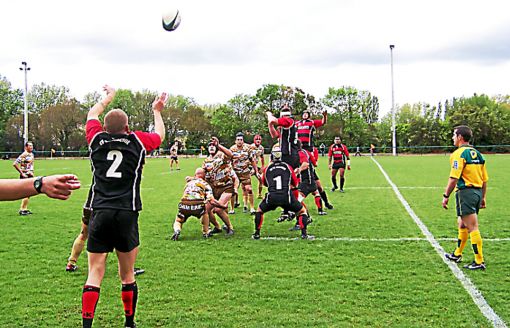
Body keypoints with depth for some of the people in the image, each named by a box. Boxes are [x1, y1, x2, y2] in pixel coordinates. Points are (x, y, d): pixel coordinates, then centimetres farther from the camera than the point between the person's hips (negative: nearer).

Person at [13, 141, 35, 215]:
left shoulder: (32, 154, 11)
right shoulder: (24, 155, -14)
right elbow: (15, 164, -19)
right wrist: (22, 173, -16)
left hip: (30, 175, 8)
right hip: (25, 176, -8)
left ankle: (25, 208, 19)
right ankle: (22, 210, -4)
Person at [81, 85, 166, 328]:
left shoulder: (97, 139, 7)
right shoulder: (138, 141, 4)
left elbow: (92, 114, 29)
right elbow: (160, 135, 27)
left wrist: (107, 97, 46)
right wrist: (157, 111, 41)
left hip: (99, 213, 1)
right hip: (127, 214, -1)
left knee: (95, 275, 1)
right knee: (127, 276, 11)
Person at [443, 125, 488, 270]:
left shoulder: (459, 154, -12)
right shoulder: (477, 154, 13)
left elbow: (454, 178, -19)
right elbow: (485, 179, 16)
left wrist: (446, 196, -12)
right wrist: (483, 197, 21)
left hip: (466, 192, -9)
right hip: (477, 192, 9)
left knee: (473, 228, -6)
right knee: (462, 225, 21)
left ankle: (479, 261, -4)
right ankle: (457, 254, 34)